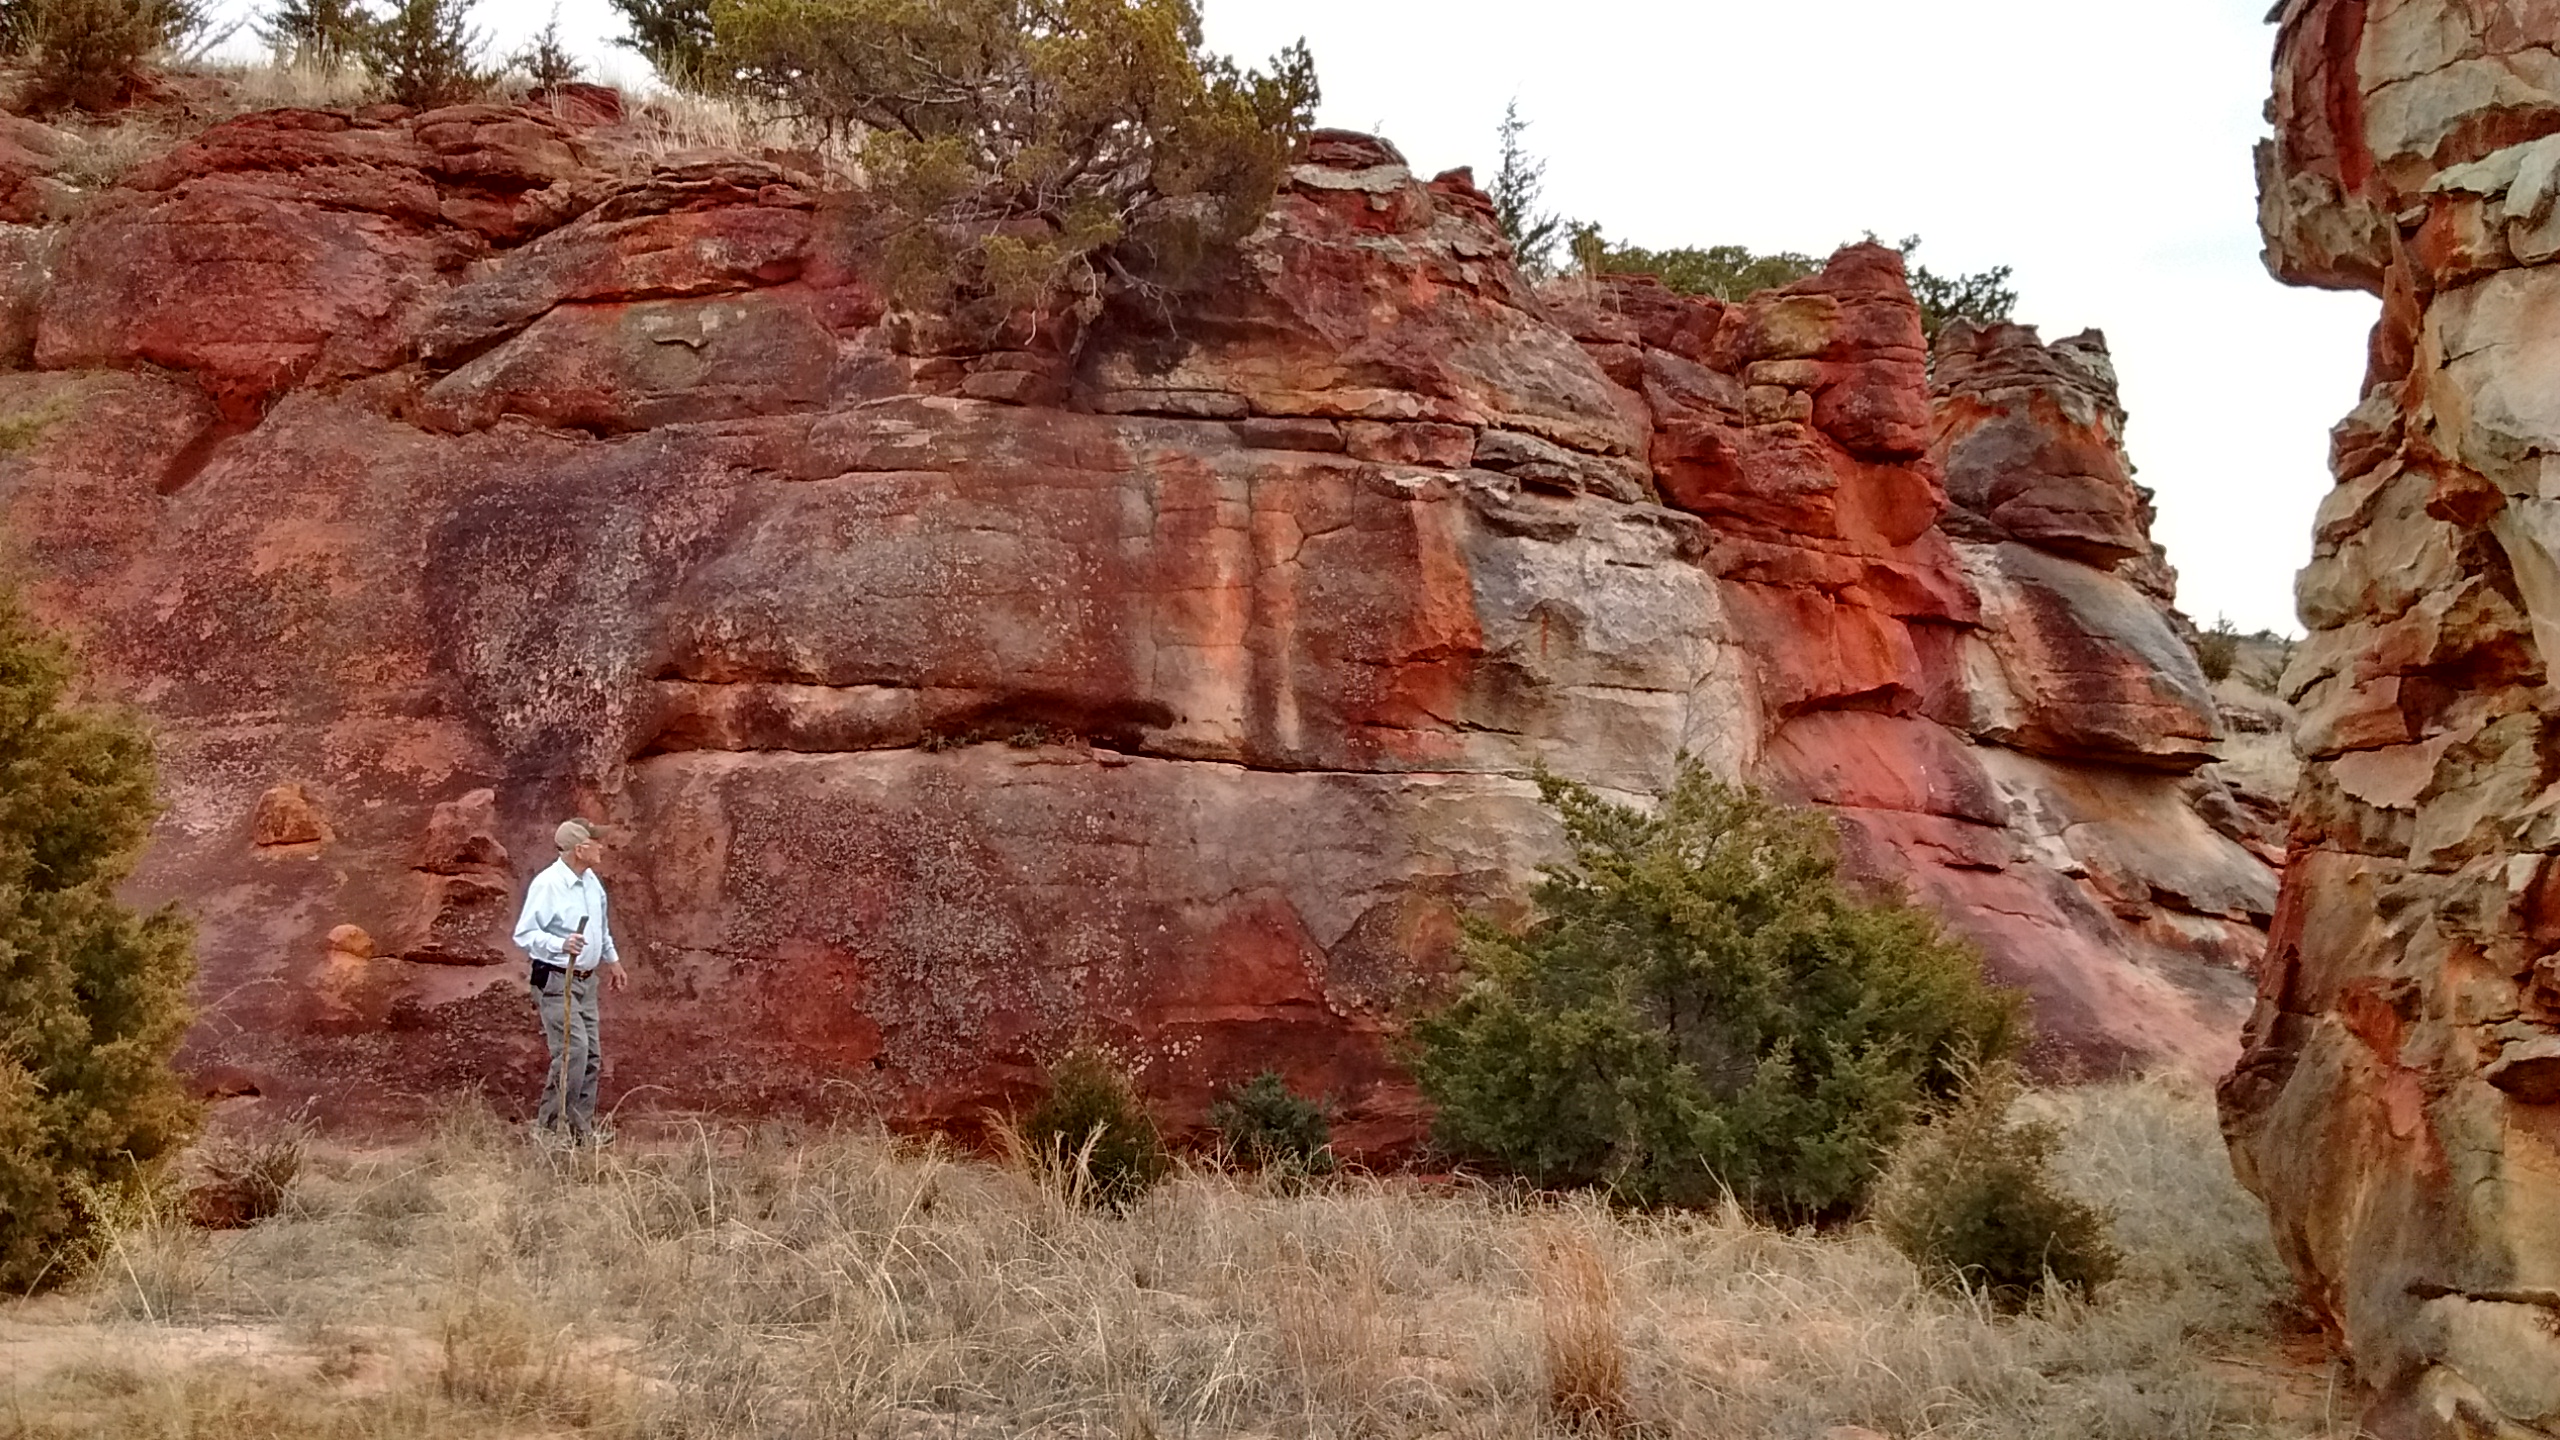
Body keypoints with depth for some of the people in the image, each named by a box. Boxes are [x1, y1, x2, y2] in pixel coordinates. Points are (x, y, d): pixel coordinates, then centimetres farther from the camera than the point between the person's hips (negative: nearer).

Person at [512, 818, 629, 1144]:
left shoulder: (591, 881, 9)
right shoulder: (547, 884, -18)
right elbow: (524, 934, -20)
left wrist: (612, 961, 29)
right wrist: (561, 945, -33)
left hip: (585, 980, 9)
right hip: (556, 981, -9)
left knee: (590, 1056, 9)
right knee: (572, 1051, -16)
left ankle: (582, 1128, 17)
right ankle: (548, 1127, -7)